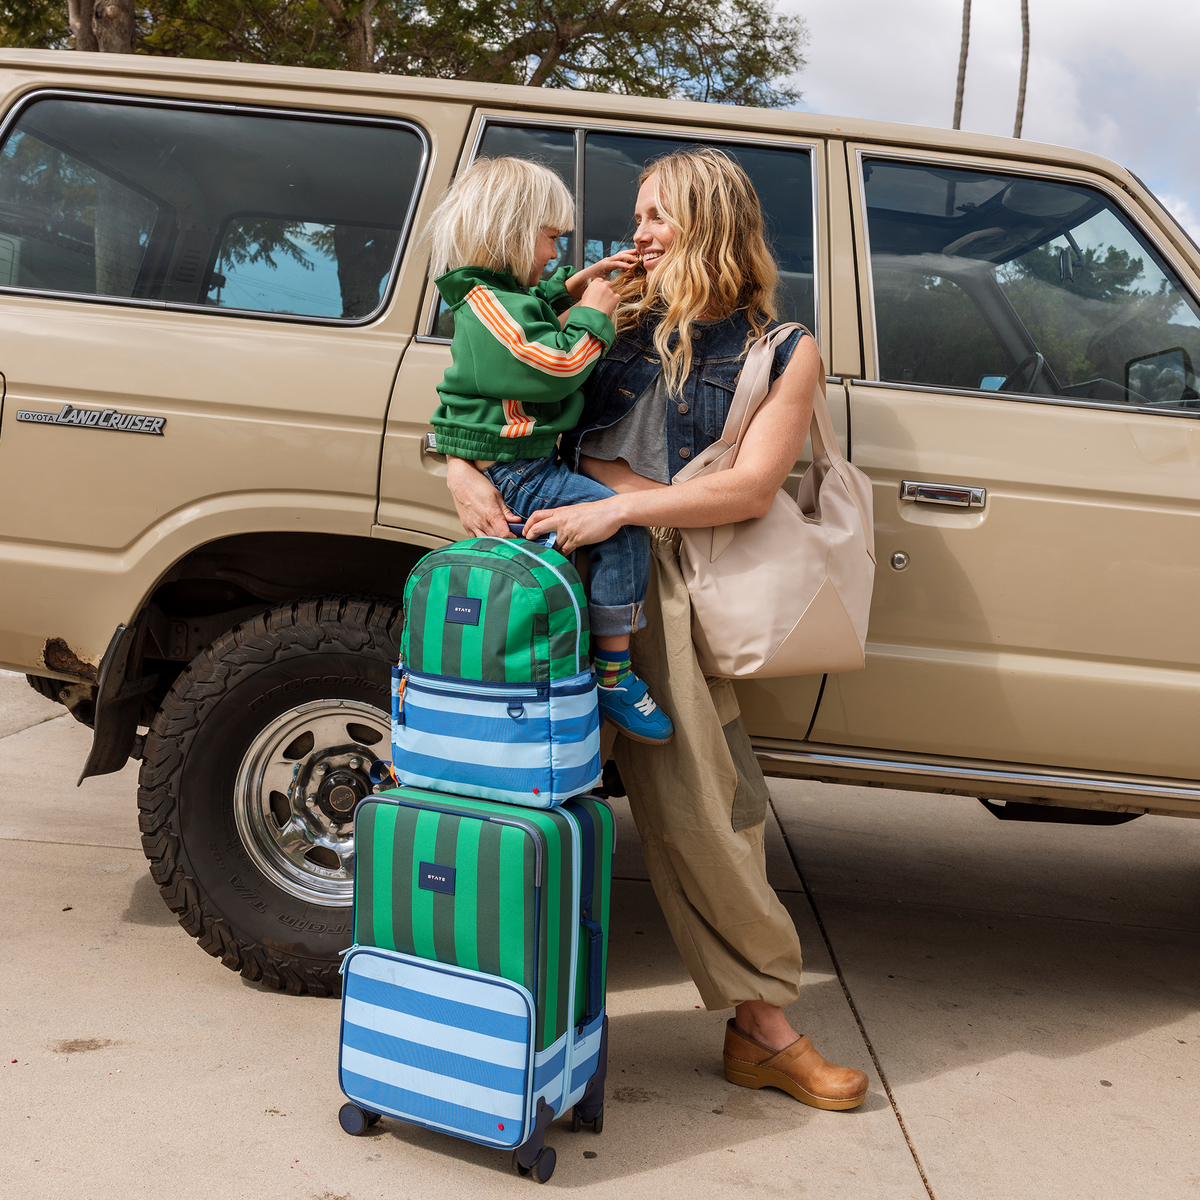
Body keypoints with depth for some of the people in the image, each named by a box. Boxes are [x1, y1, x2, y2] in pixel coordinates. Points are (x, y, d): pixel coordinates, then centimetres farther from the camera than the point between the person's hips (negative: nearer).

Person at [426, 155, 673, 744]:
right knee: (624, 527, -19)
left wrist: (580, 280, 26)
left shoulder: (495, 295, 18)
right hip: (509, 472, -12)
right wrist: (593, 315, -11)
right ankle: (613, 678, -16)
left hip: (522, 466, 12)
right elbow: (553, 369, -25)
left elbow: (536, 307, 40)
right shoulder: (490, 307, -17)